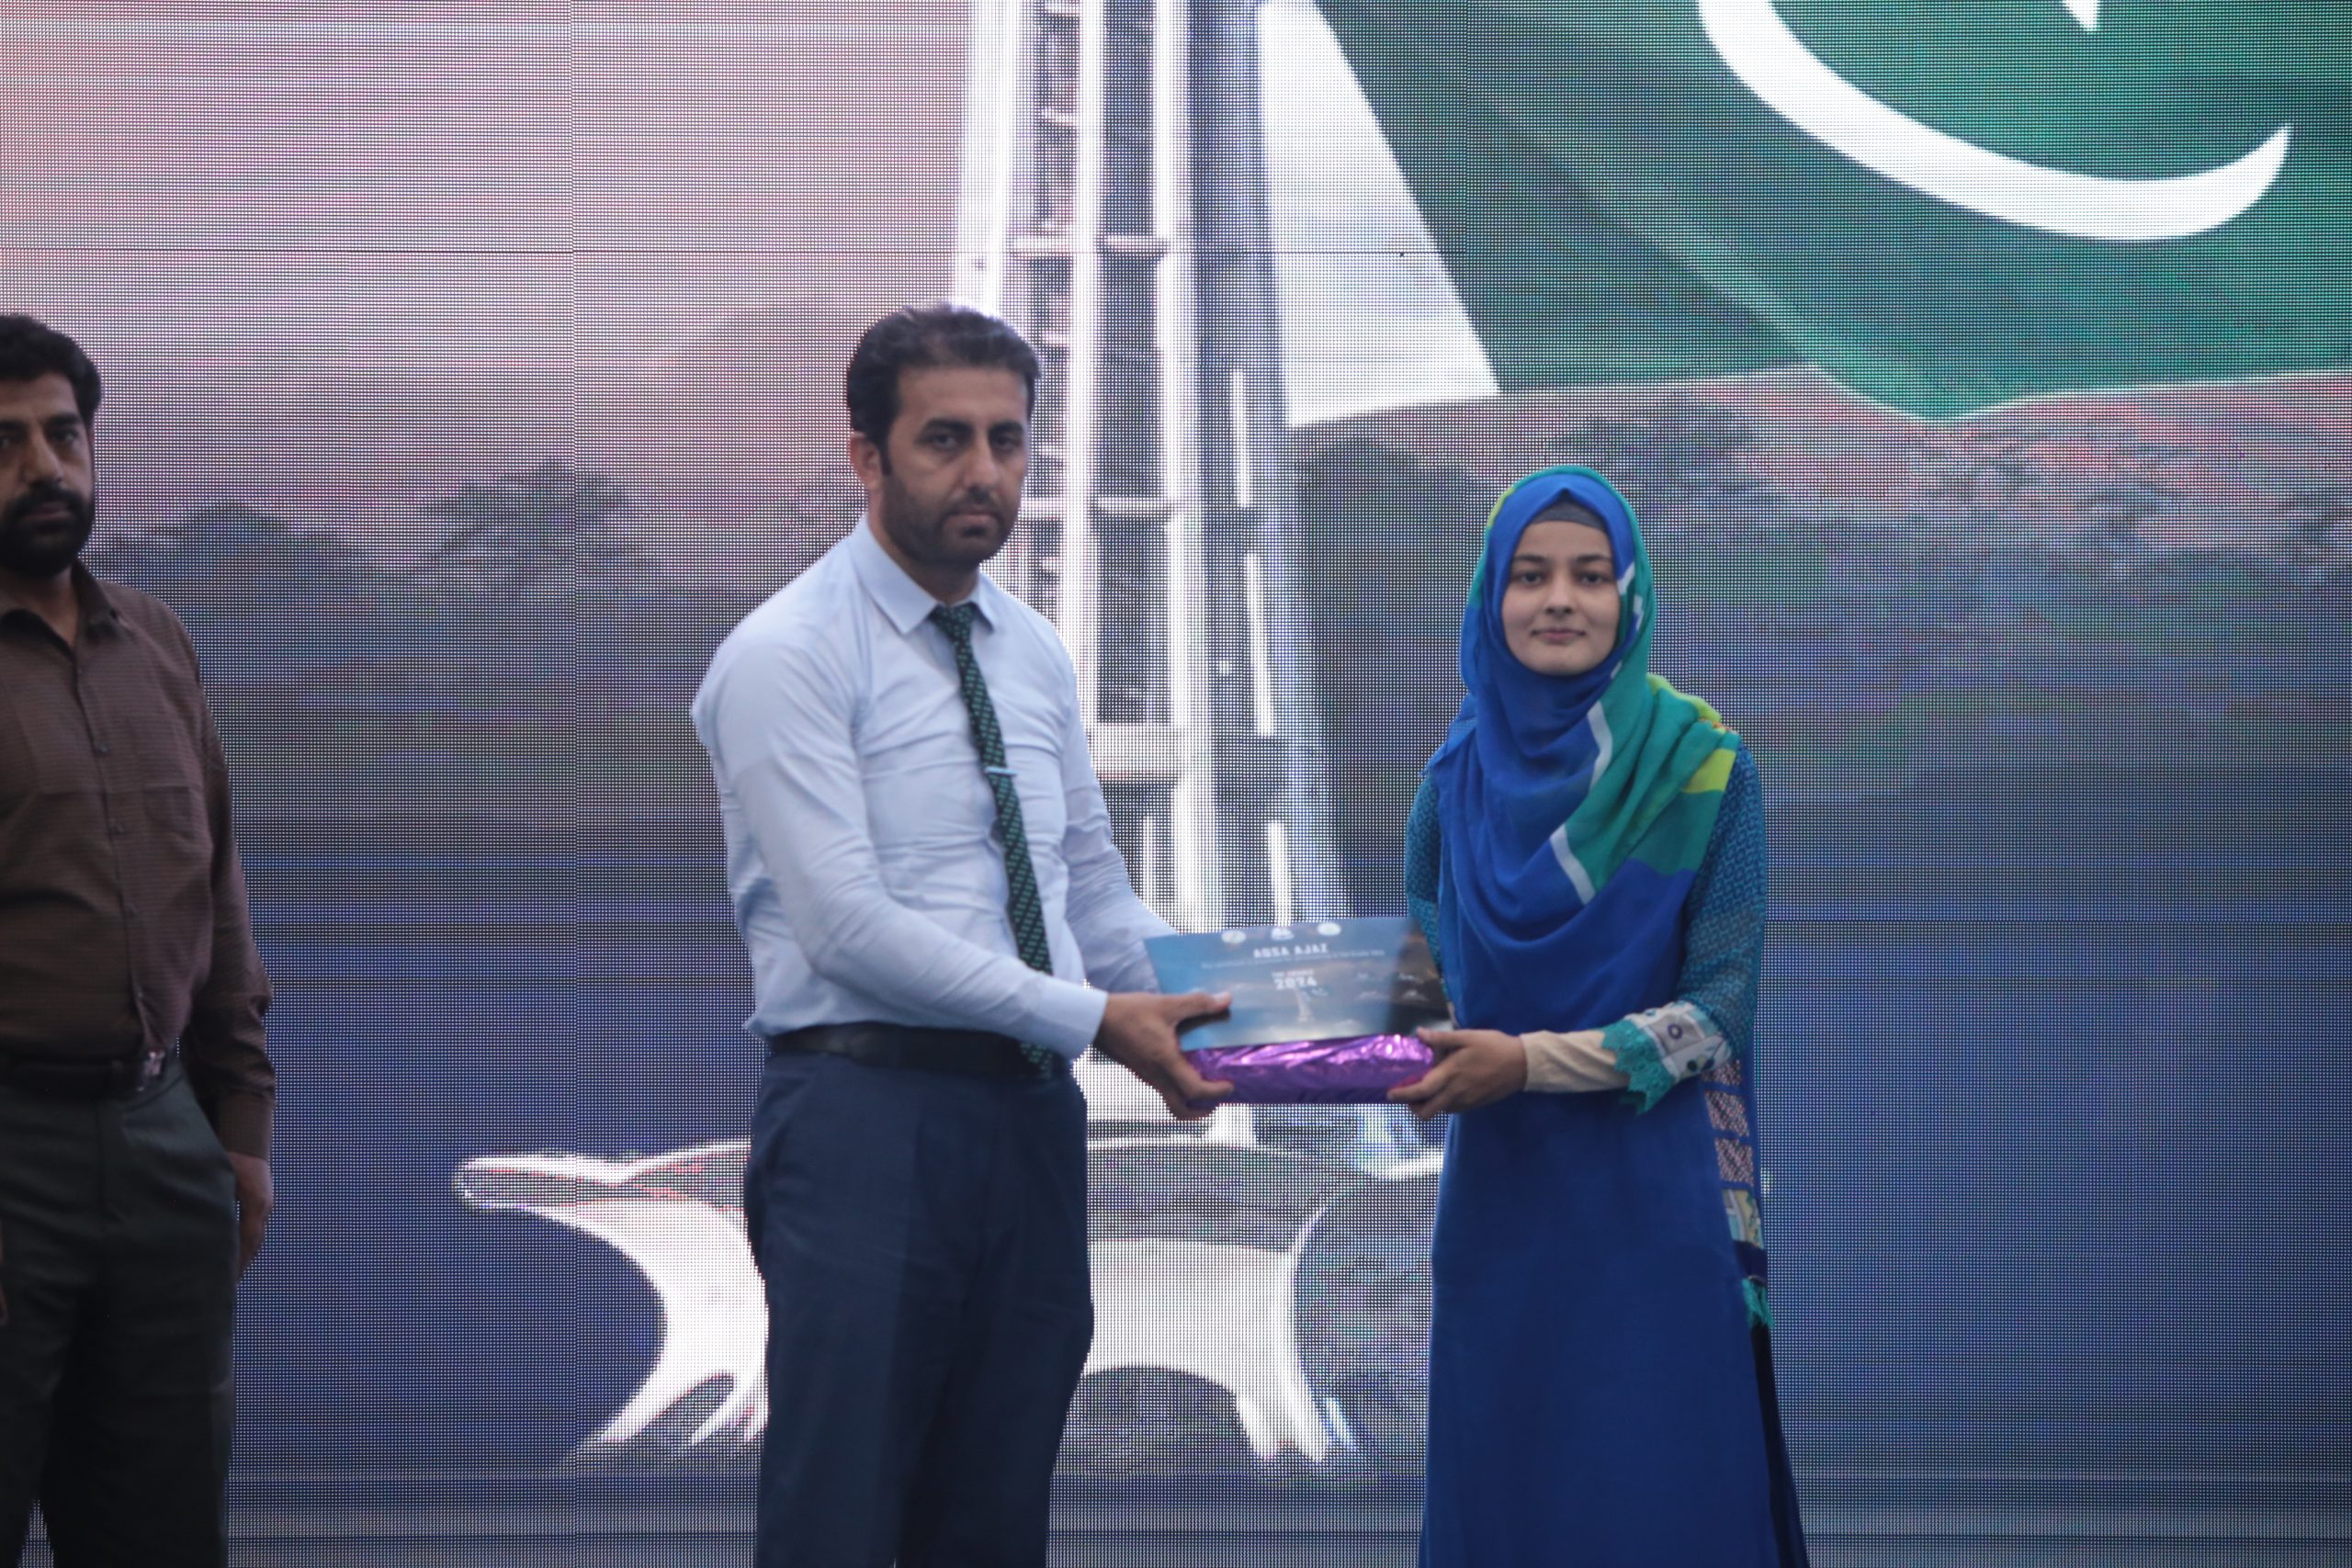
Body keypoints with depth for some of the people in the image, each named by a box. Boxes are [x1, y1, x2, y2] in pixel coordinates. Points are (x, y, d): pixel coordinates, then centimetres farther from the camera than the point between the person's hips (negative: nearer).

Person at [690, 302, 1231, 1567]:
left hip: (1028, 1119, 7)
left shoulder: (1033, 655, 15)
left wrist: (1223, 1000, -2)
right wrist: (1095, 1020, -17)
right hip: (868, 1116, -7)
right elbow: (848, 928, -16)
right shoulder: (787, 657, -9)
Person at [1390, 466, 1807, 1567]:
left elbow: (1720, 1009, -9)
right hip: (1499, 1194, 4)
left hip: (1653, 1198, -4)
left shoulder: (1701, 767, -6)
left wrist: (1531, 1061, -17)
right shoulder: (1461, 775, 6)